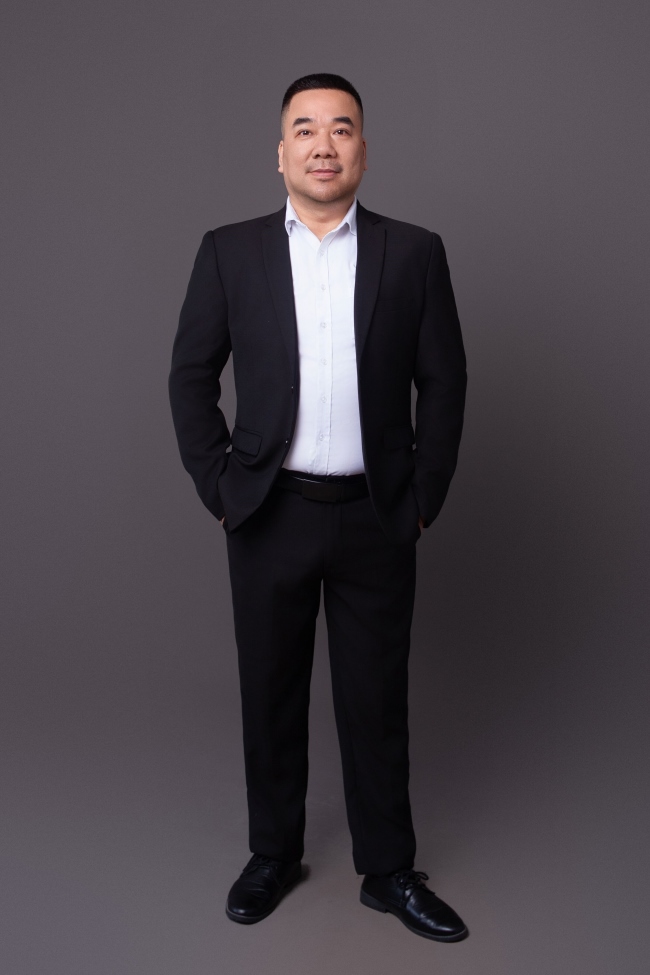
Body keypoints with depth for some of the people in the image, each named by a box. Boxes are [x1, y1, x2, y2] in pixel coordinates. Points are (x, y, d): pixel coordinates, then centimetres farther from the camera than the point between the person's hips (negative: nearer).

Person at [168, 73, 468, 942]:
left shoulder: (414, 253, 1)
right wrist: (219, 488, -1)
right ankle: (273, 855, 32)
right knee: (271, 695, 13)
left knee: (377, 700, 9)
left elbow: (444, 382, 3)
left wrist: (424, 499, -1)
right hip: (270, 514, 1)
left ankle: (389, 871, 27)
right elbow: (191, 376, 4)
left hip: (377, 519, 0)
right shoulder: (229, 251, 2)